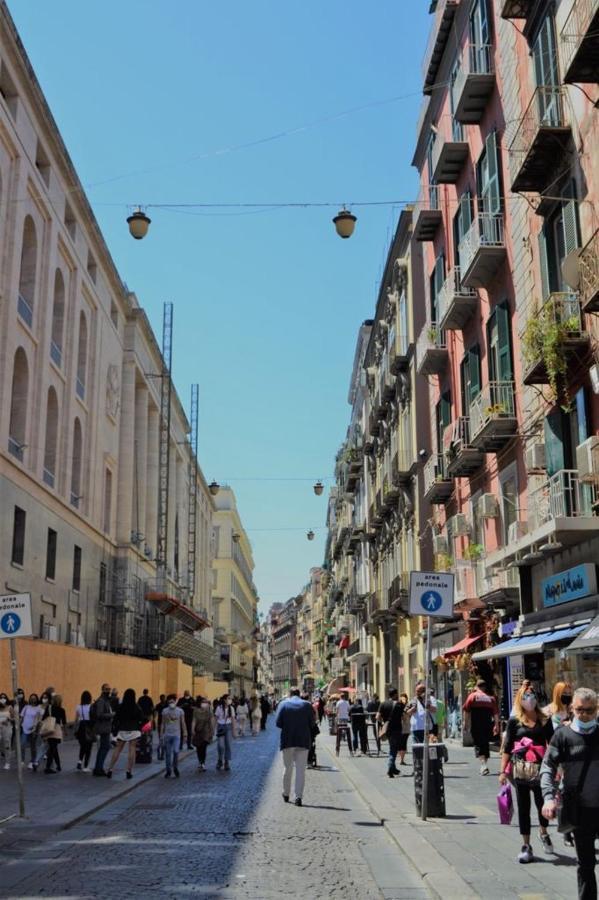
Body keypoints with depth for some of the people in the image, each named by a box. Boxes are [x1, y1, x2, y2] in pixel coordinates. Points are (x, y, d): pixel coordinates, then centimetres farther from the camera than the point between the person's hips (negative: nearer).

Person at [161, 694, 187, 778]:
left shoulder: (180, 711, 0)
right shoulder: (165, 711, 3)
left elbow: (183, 723, 5)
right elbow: (163, 724, 8)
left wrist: (185, 734, 2)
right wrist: (161, 735, 7)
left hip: (176, 735, -2)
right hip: (167, 735, 2)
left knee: (176, 751, -15)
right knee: (168, 754, 5)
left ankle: (175, 768, 6)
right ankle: (168, 771, 17)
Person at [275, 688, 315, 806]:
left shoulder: (283, 704, 0)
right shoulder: (307, 705, 2)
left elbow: (278, 723, -6)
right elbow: (312, 723, -2)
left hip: (288, 740, 0)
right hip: (303, 740, 0)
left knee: (287, 768, 14)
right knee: (301, 769, 2)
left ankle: (286, 794, 23)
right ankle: (298, 796, -3)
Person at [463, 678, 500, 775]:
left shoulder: (472, 696, 0)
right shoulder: (491, 698, 8)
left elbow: (466, 710, -4)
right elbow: (496, 713, 3)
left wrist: (466, 722, 2)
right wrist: (496, 725, 5)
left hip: (476, 725, -3)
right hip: (487, 725, 3)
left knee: (478, 744, -3)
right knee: (485, 744, 15)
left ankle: (483, 764, -22)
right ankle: (484, 767, 22)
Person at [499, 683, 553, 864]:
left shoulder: (544, 720, 5)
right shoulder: (514, 721, 2)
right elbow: (507, 747, 3)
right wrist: (503, 771, 0)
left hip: (541, 768, 0)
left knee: (542, 804, 5)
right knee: (523, 807, 6)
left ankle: (544, 834, 36)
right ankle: (526, 846, 17)